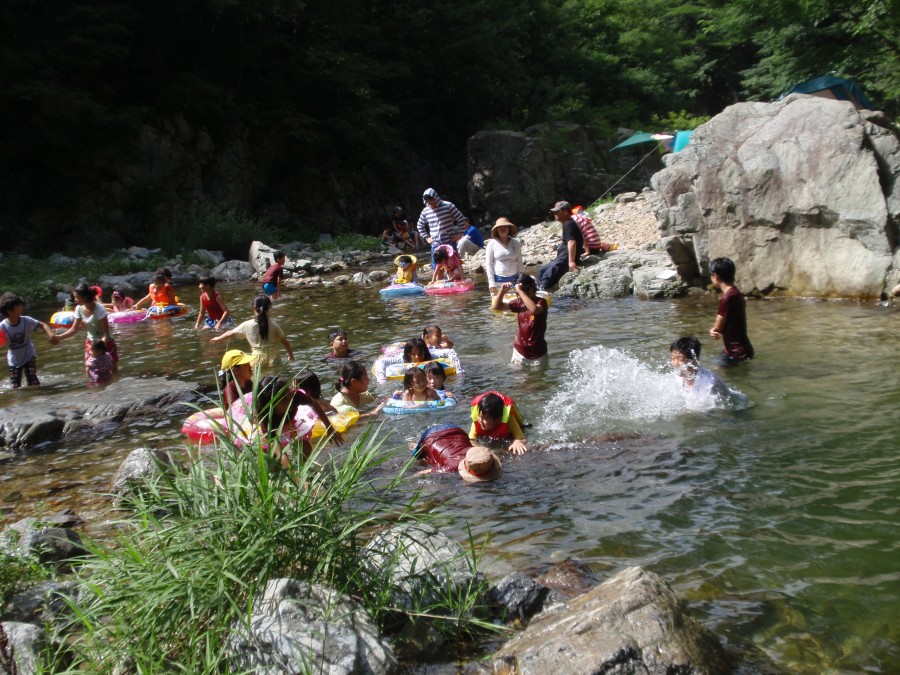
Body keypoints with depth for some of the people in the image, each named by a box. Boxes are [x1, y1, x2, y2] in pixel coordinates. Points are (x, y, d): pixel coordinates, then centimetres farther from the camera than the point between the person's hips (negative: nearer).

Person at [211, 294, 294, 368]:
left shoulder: (247, 325, -3)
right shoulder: (273, 324, -4)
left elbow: (231, 333, 12)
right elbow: (285, 342, 0)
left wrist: (218, 338, 30)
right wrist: (291, 355, 16)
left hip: (258, 360, 0)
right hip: (273, 359, 0)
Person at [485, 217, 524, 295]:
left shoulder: (516, 243, 7)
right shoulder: (492, 244, -1)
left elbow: (520, 262, 10)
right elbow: (488, 264, -2)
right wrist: (492, 283, -7)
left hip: (514, 279, 2)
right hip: (498, 280, -2)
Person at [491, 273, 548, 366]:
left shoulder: (541, 302, -15)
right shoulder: (519, 303, 0)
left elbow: (534, 309, -40)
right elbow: (496, 306, 3)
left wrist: (520, 291, -37)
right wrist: (502, 291, -14)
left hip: (537, 352, -4)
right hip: (520, 350, 4)